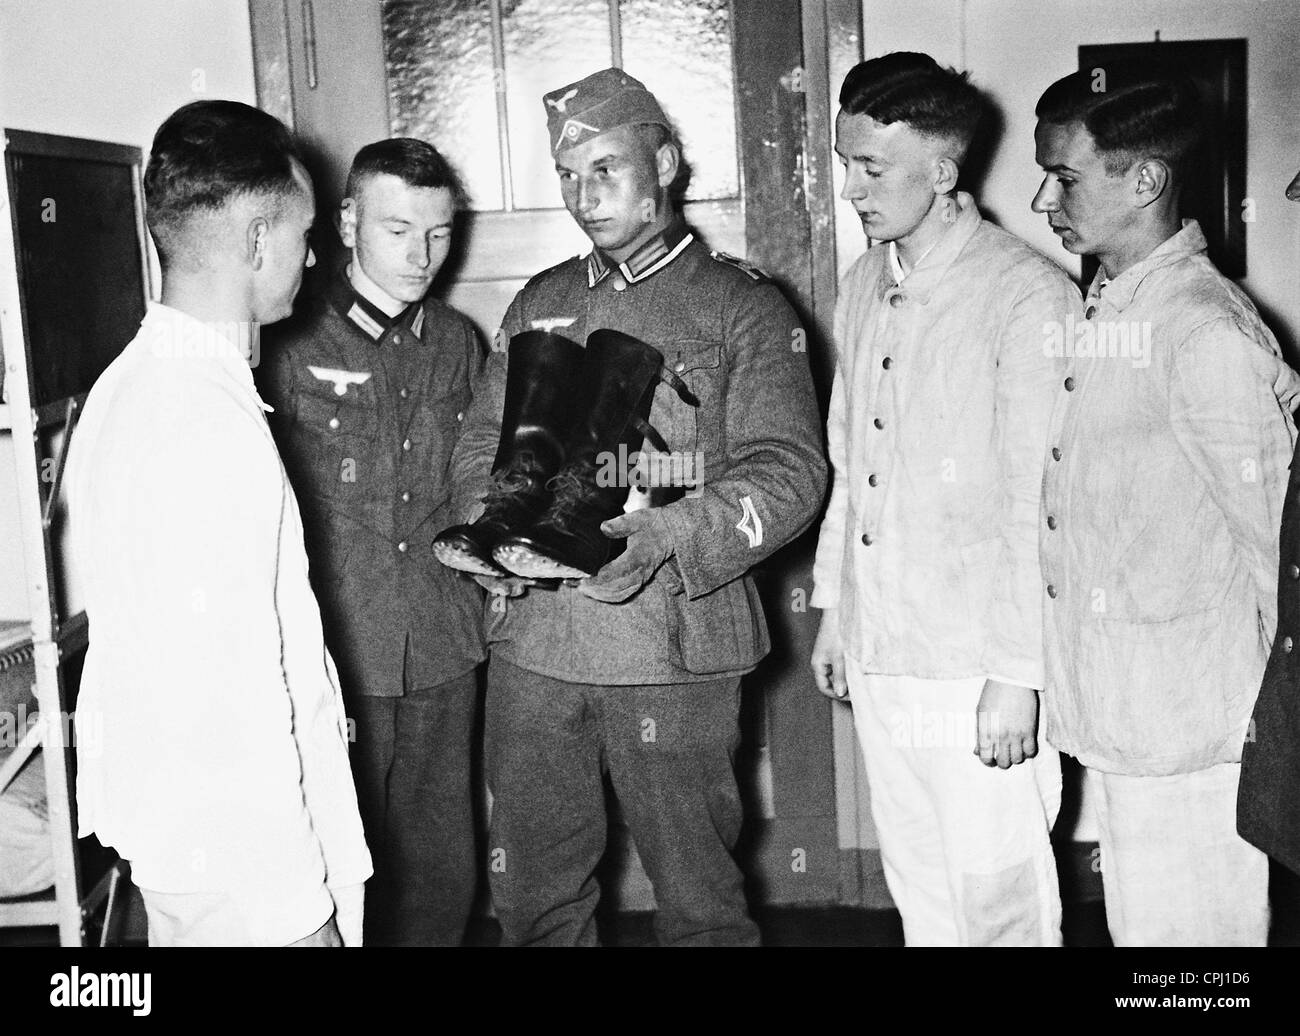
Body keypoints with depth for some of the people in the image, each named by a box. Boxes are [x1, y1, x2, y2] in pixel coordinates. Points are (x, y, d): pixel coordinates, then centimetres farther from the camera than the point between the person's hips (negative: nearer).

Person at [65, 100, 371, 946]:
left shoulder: (126, 384, 5)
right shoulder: (213, 424, -25)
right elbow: (227, 694, -25)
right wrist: (299, 904, -18)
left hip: (164, 816, 9)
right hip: (243, 850, -9)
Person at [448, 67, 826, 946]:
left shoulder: (740, 303, 1)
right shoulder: (540, 303, 16)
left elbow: (788, 469, -7)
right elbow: (483, 439, 17)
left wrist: (667, 539, -24)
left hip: (674, 647, -4)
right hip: (532, 640, 4)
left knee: (696, 894, 6)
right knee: (532, 889, 13)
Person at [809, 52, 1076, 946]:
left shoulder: (1030, 299, -14)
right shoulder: (864, 288, 9)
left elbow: (1037, 504, -15)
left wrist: (1016, 675, -15)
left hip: (976, 669, -6)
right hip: (877, 657, 7)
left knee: (1000, 901, 5)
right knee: (918, 891, 18)